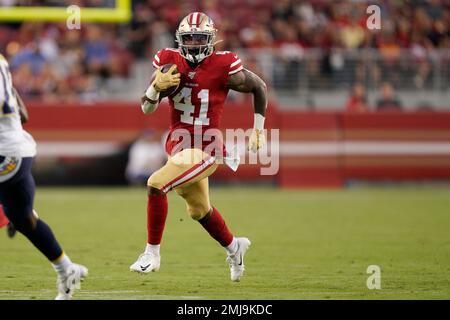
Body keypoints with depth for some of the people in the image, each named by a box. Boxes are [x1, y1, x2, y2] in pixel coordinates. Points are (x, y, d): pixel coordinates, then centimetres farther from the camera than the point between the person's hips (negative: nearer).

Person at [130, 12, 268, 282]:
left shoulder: (223, 68, -15)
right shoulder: (170, 62, -3)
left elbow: (259, 87, 2)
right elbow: (147, 109, -3)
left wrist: (259, 129, 4)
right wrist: (156, 87, -24)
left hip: (204, 150, -6)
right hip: (179, 146, 6)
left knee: (156, 184, -23)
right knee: (199, 210, 23)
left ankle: (152, 253, -9)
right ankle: (234, 247, 50)